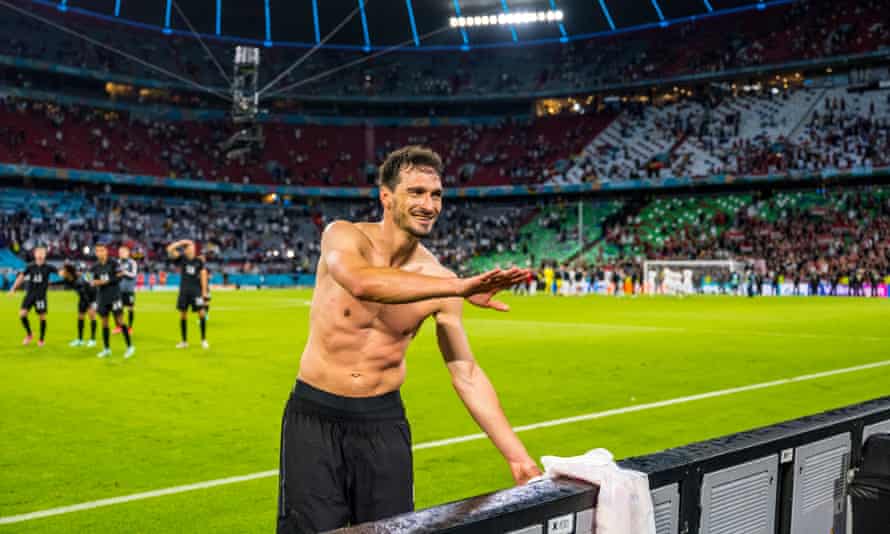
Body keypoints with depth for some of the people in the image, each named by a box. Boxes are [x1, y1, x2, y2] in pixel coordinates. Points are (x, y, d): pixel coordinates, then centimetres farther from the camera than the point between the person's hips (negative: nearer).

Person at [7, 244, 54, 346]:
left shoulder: (48, 267, -2)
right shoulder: (30, 266, 3)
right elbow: (21, 277, 10)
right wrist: (13, 288, 8)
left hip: (41, 295, -2)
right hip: (30, 294, 2)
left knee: (42, 317, -1)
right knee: (22, 314, -9)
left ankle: (41, 339, 15)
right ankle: (29, 334, 13)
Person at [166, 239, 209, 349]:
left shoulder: (199, 261, 3)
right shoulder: (181, 259, 3)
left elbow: (203, 276, 2)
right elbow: (169, 249, -7)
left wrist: (204, 292, -3)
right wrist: (182, 242, -5)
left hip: (196, 290, -1)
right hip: (184, 290, 1)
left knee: (201, 313, -8)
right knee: (183, 315, 5)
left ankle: (203, 340, 3)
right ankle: (184, 341, 14)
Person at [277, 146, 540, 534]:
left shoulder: (438, 280, -3)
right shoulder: (343, 236, -11)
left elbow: (466, 374, 1)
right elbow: (361, 283, -36)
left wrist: (518, 456, -4)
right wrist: (460, 287, -44)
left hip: (384, 420, 3)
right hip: (315, 415, -2)